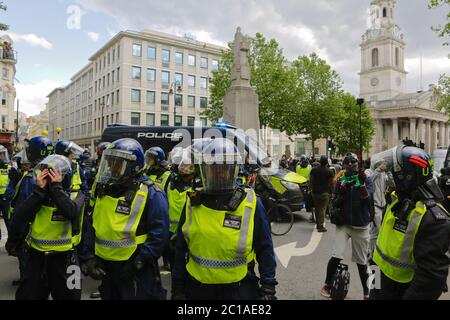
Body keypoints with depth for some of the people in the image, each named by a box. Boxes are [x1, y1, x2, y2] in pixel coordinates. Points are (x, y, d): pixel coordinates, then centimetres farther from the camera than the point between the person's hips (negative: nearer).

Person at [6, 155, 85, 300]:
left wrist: (56, 187, -24)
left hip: (63, 258, -2)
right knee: (27, 295, 17)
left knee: (68, 295, 13)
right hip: (36, 256, 3)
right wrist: (40, 190, -21)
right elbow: (20, 216, -16)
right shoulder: (38, 195, -1)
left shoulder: (75, 196, -7)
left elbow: (71, 212, -29)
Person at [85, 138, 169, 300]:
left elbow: (159, 233, -17)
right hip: (107, 269, 7)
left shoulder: (150, 193, -15)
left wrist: (138, 263, -18)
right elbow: (95, 227, 15)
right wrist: (92, 256, 6)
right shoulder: (105, 191, 8)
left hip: (136, 271, -7)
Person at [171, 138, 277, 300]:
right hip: (197, 289, 2)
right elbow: (181, 250, 6)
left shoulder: (251, 204, -8)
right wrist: (177, 289, 8)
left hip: (239, 289, -2)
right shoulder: (193, 204, -1)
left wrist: (268, 288, -3)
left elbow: (264, 249, -1)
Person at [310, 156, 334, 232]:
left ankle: (317, 224, 23)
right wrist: (331, 191, 10)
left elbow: (311, 181, 7)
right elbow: (331, 183, -3)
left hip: (315, 192, 4)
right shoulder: (329, 171, -6)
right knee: (322, 209, -2)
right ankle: (321, 226, -5)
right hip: (324, 192, -3)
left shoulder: (314, 170, 3)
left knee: (317, 209, 15)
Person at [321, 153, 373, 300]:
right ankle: (327, 285, 8)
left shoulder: (365, 179, -2)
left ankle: (366, 291, 28)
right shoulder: (341, 180, 3)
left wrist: (362, 183, -33)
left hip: (361, 225, -1)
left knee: (361, 261, 9)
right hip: (343, 223, 1)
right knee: (336, 256, -11)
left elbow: (367, 198, -17)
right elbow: (334, 202, 1)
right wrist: (342, 191, -17)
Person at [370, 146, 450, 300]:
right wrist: (375, 261, 18)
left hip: (404, 289, -7)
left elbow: (432, 275, -27)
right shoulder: (399, 201, 0)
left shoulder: (433, 218, -27)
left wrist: (412, 296, -24)